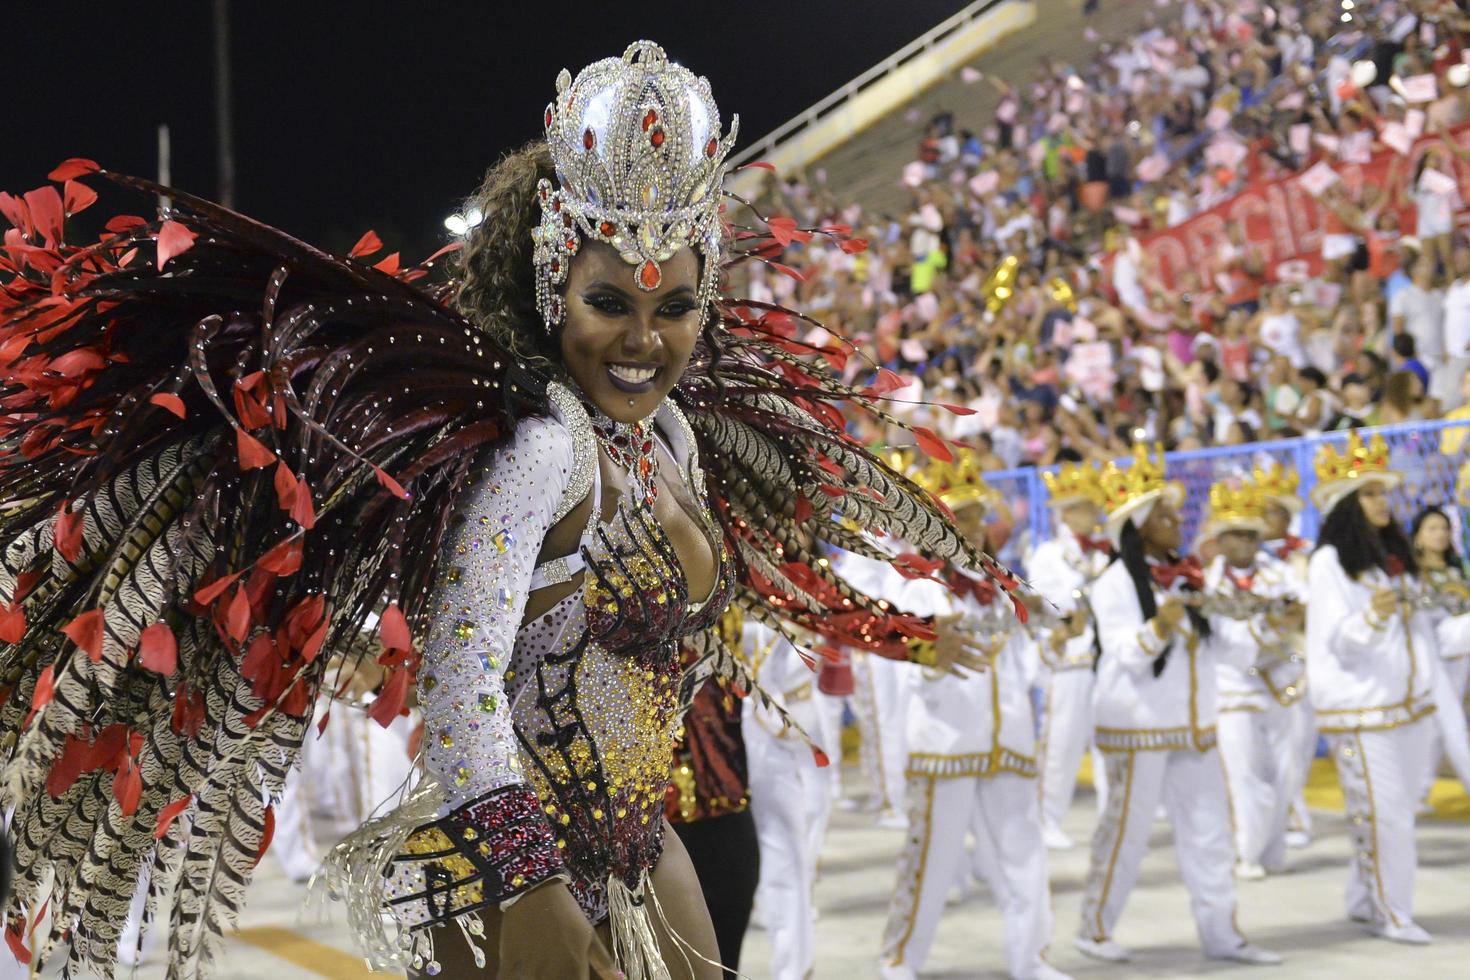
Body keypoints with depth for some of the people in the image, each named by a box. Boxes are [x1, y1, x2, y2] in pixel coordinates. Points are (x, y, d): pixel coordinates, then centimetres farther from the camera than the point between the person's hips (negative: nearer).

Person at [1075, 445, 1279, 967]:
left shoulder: (1184, 576, 12)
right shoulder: (1118, 582, -10)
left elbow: (1212, 644, 17)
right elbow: (1124, 656, -16)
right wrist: (1159, 628, -31)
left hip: (1191, 723, 7)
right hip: (1138, 724, -7)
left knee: (1208, 829, 5)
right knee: (1125, 829, 0)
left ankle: (1220, 932, 9)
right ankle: (1095, 928, 12)